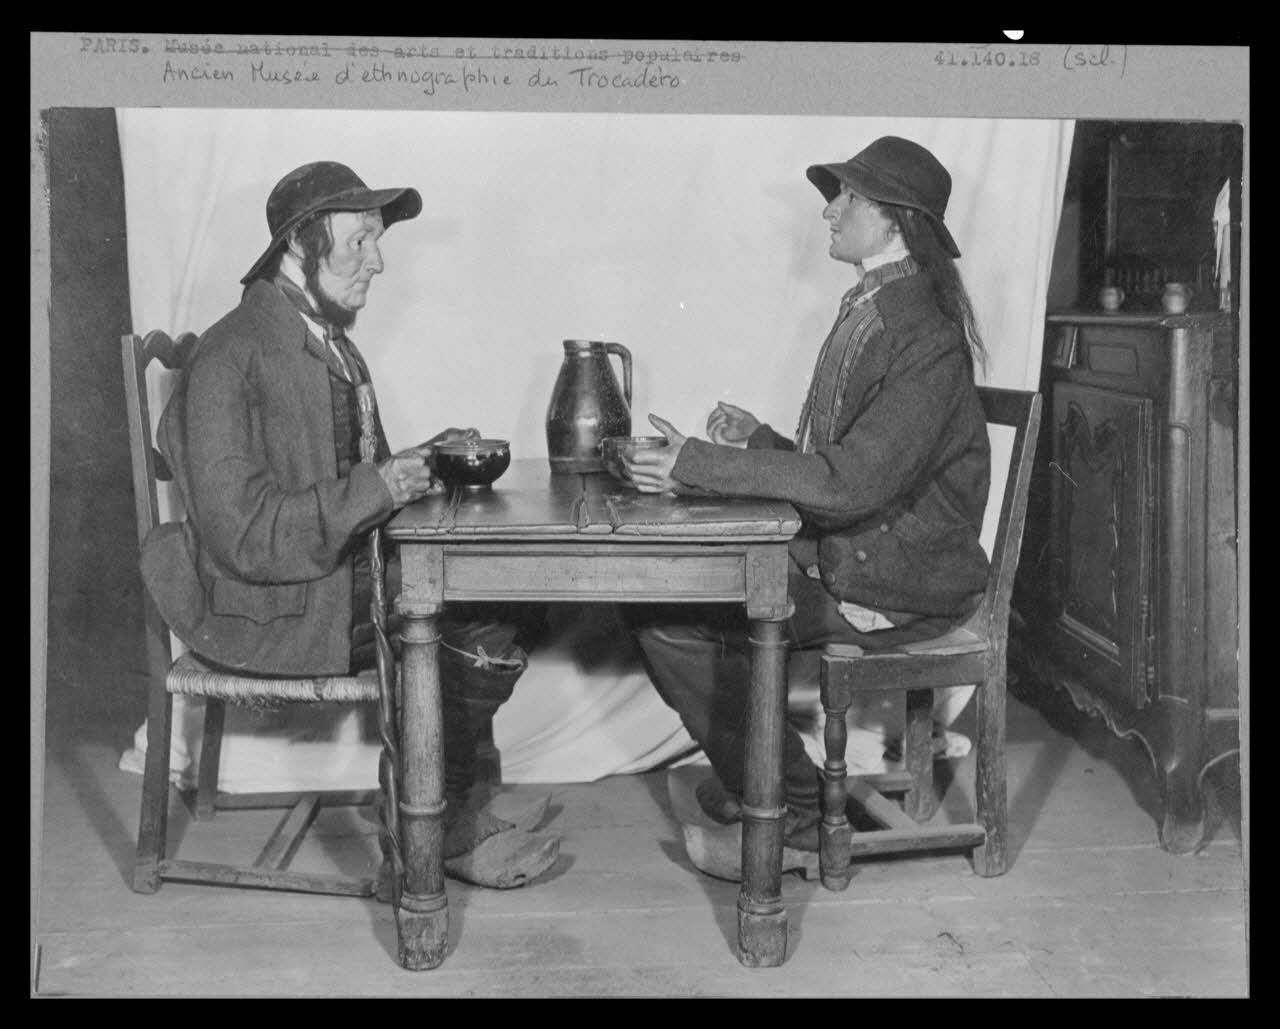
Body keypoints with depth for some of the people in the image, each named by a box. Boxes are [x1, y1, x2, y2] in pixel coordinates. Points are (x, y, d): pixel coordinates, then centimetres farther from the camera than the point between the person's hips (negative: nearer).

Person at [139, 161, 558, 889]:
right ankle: (441, 830, 5)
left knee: (511, 608, -5)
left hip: (351, 574, 9)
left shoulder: (332, 344, 12)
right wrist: (376, 488, -24)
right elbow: (243, 535, -22)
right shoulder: (232, 358, -17)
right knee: (479, 635, -17)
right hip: (271, 610, -9)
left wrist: (421, 464, 1)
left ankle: (449, 804, 8)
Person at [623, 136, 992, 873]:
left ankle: (796, 808, 2)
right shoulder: (870, 312, 12)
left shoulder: (925, 338, -19)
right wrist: (758, 441, 1)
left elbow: (850, 483, -28)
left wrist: (700, 464, -25)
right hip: (841, 554, 9)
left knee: (670, 614, -14)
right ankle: (751, 774, 15)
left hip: (893, 585, -9)